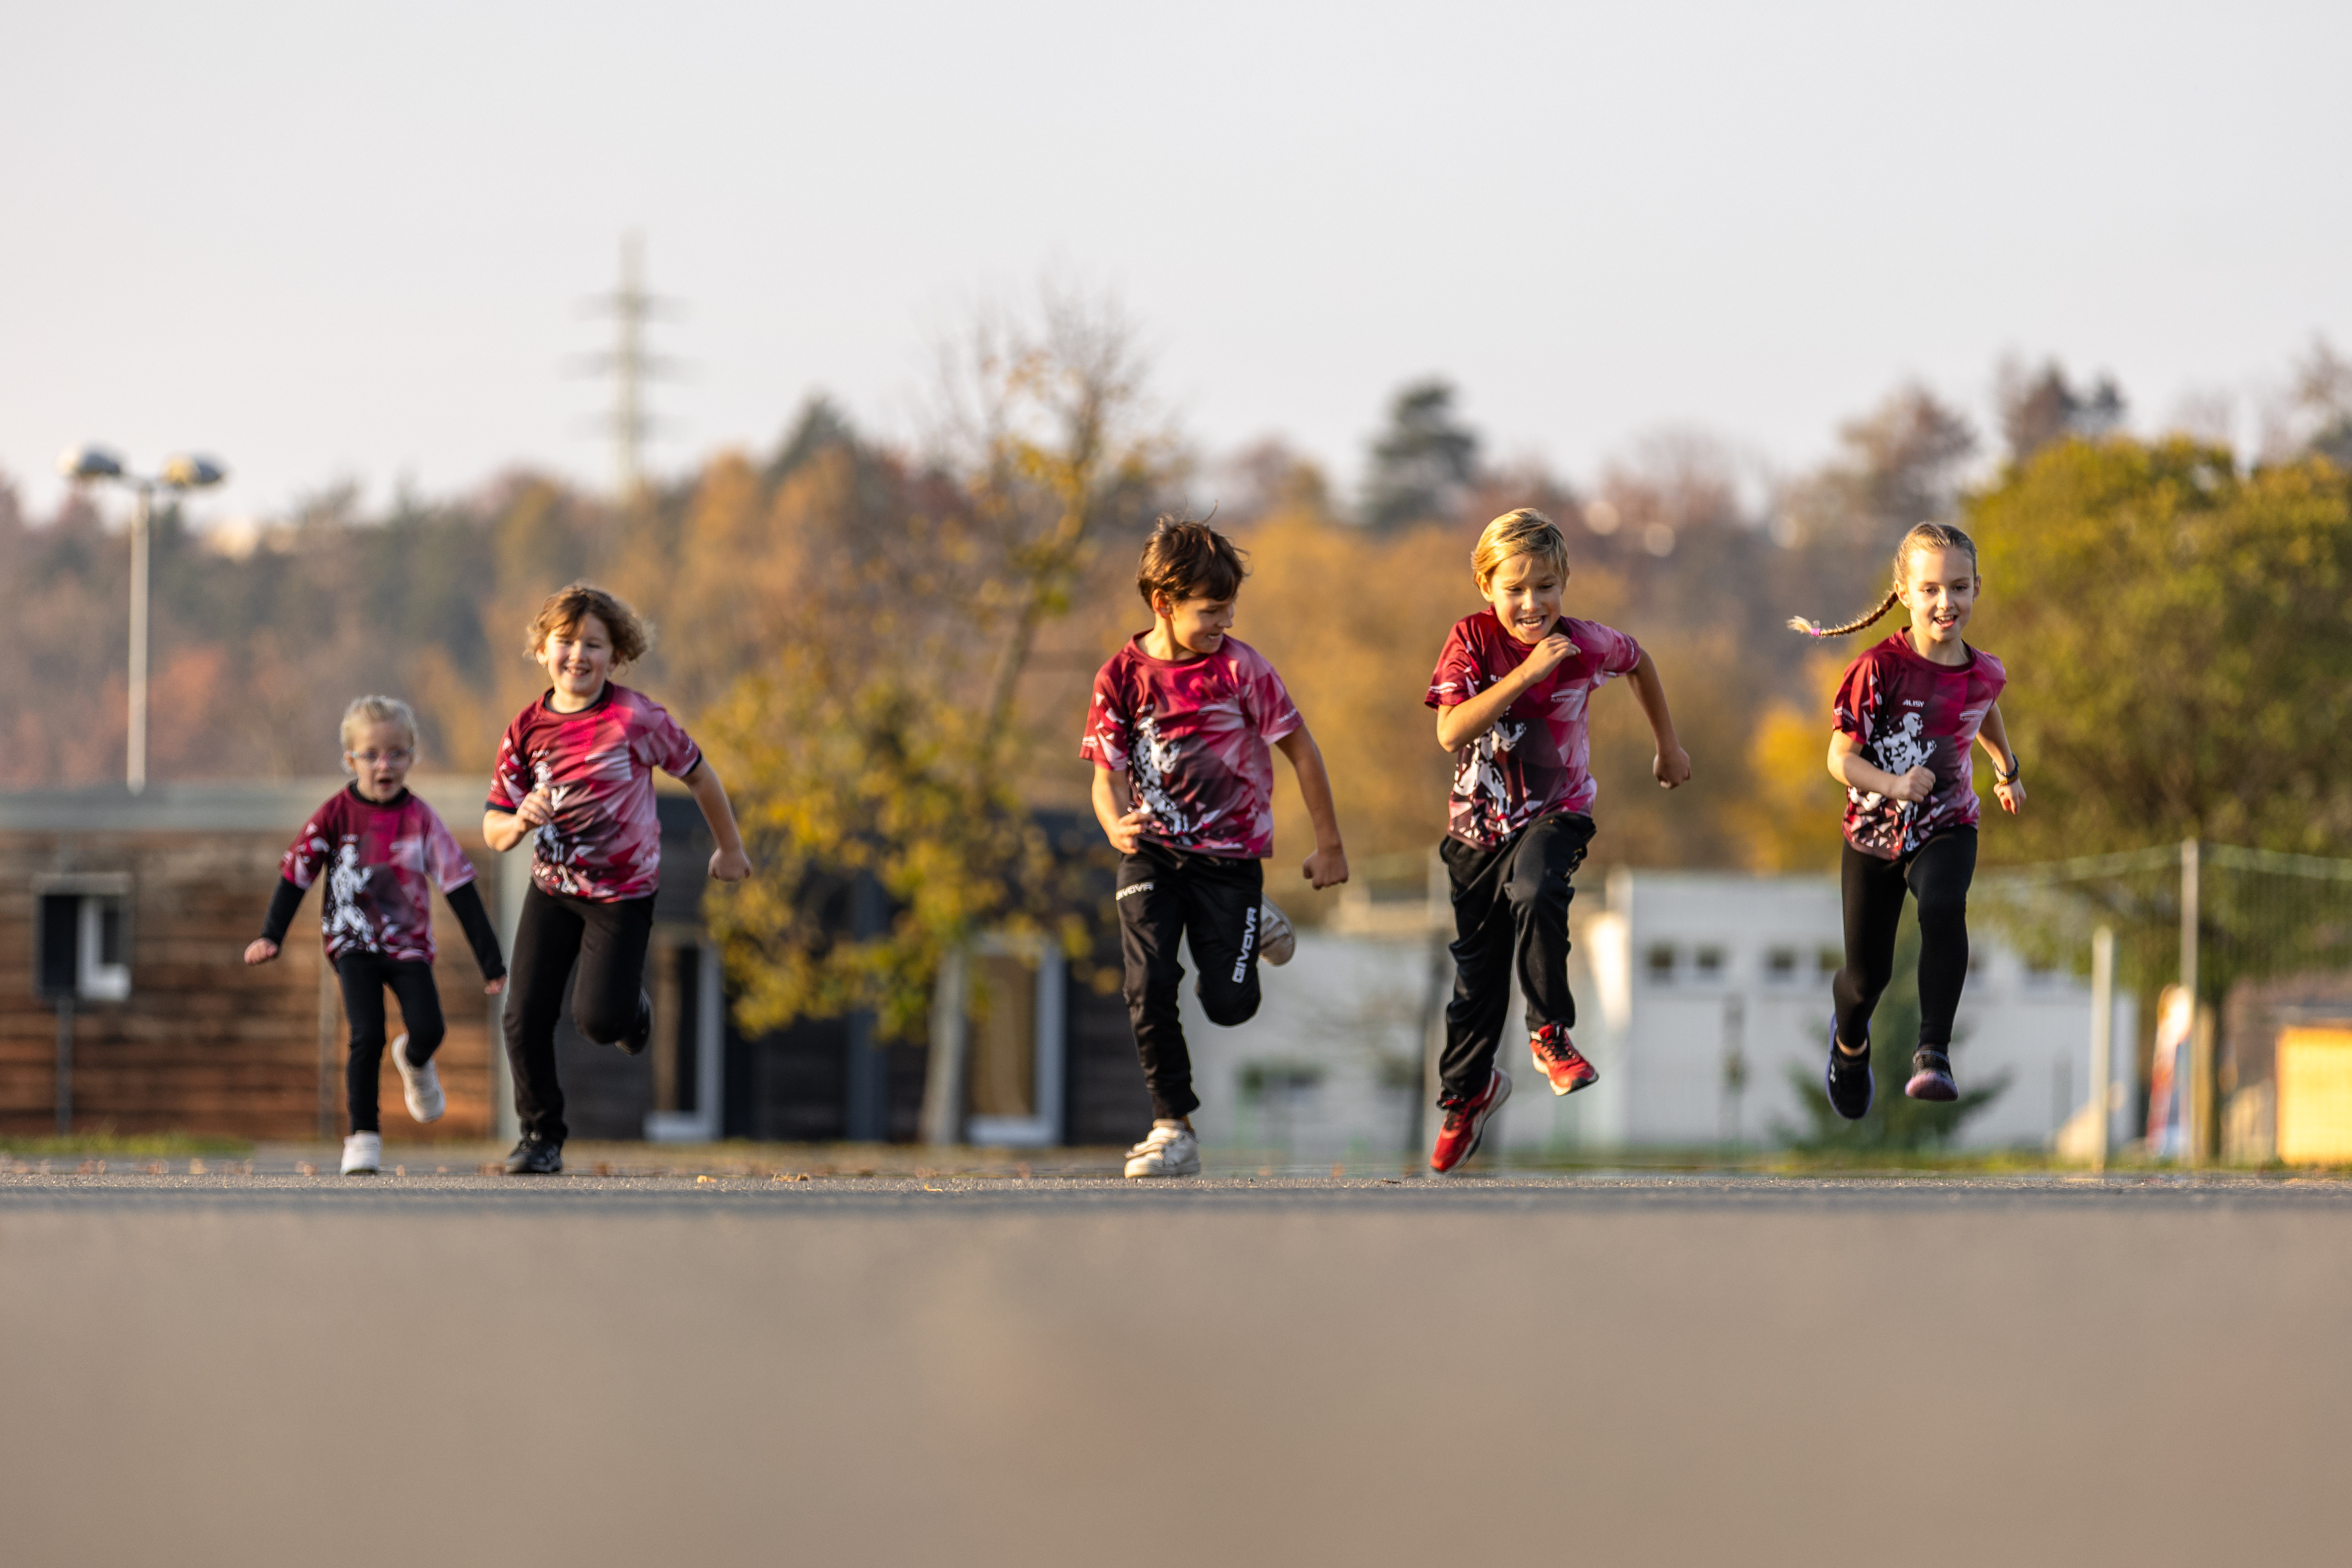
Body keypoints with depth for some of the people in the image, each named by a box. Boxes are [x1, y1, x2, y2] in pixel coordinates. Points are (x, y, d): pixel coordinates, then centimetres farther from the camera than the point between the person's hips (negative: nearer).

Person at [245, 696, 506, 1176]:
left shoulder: (420, 818, -5)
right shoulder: (337, 815, -7)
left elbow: (459, 888, -4)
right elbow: (296, 875, 0)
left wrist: (490, 960, -5)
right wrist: (270, 936, -8)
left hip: (409, 942, 1)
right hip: (354, 942, -1)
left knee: (428, 1029, -16)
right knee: (367, 1037, -18)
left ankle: (415, 1062, 23)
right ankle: (364, 1136, -5)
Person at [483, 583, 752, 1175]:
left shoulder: (637, 719, -16)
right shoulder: (527, 730, -6)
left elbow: (698, 774, -1)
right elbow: (494, 832, 0)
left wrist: (731, 848, 9)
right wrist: (519, 821, -24)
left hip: (622, 894, -3)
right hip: (551, 888, 3)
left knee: (599, 1019, -11)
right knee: (526, 1018, -4)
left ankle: (635, 1010, 28)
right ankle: (542, 1138, 13)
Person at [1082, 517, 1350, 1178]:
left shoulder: (1239, 667, -10)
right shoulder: (1122, 677, -5)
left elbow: (1301, 750, -1)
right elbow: (1108, 774, -5)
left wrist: (1329, 846, 2)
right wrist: (1116, 825, -29)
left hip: (1230, 855, -1)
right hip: (1153, 853, 1)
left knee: (1228, 1004, -4)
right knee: (1149, 987, -15)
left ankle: (1253, 929, 31)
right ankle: (1174, 1130, -2)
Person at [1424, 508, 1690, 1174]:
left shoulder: (1586, 644, -11)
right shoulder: (1473, 639, -13)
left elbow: (1640, 663, 13)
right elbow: (1451, 733, -26)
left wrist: (1669, 747, 19)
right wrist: (1526, 674, -32)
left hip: (1555, 813, -1)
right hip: (1480, 821, 1)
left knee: (1535, 894, -35)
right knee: (1477, 970, 12)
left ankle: (1550, 1033, -18)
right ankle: (1467, 1092, 37)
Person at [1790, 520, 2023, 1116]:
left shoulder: (1985, 673, -8)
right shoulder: (1880, 669, -20)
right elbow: (1841, 759, -18)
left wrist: (2008, 770, 35)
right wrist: (1892, 784, -37)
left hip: (1947, 827, 1)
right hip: (1875, 832, -1)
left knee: (1943, 909, -33)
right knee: (1867, 974, 10)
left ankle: (1934, 1054, -35)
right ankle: (1849, 1043, 47)